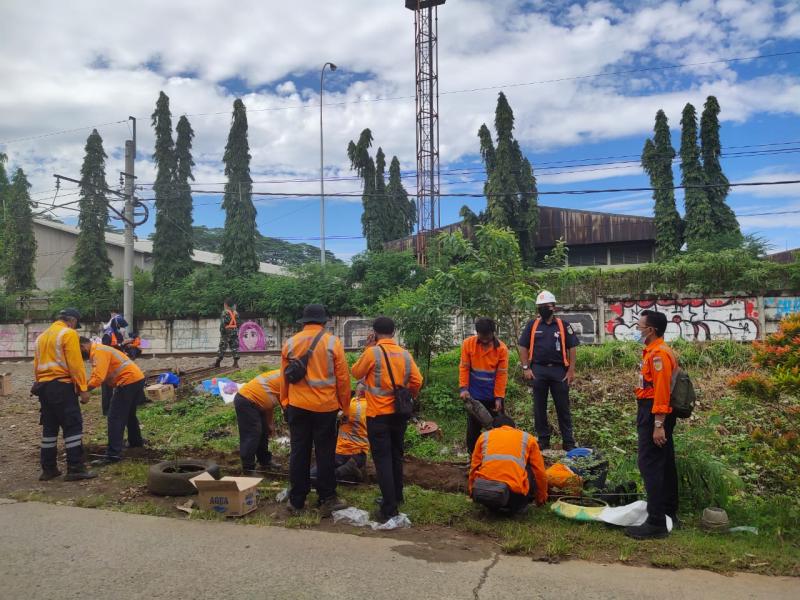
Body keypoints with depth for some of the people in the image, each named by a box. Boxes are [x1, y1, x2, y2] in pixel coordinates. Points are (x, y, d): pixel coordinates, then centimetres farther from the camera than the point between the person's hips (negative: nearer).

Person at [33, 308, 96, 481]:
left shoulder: (42, 336, 17)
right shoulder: (68, 334, -9)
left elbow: (36, 365, 19)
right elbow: (75, 364, -15)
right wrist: (83, 388, -13)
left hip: (44, 386, 8)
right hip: (62, 386, -8)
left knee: (49, 427, 13)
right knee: (73, 427, -5)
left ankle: (48, 469, 17)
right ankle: (75, 469, -6)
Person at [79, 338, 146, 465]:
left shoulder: (98, 352, -12)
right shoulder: (100, 350, 20)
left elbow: (98, 378, -23)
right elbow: (97, 375, 15)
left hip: (128, 381, -11)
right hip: (136, 378, 11)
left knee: (115, 418, -10)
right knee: (129, 414, 27)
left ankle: (113, 454, -12)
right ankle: (136, 441, 44)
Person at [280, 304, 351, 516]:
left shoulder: (290, 343, 2)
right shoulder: (333, 342, -6)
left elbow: (284, 378, 6)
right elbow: (343, 377, -5)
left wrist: (285, 403, 17)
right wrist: (345, 406, 5)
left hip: (297, 406, 3)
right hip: (325, 406, -2)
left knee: (298, 453, 10)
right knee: (325, 454, 7)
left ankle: (296, 500, 18)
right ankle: (327, 500, 13)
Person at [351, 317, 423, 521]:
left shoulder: (372, 352, -14)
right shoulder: (405, 354, -1)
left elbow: (356, 373, 0)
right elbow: (417, 381, 0)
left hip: (378, 414, -5)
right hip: (399, 413, 5)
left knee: (382, 459, -1)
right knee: (396, 455, 20)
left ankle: (389, 508, -2)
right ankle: (396, 496, 33)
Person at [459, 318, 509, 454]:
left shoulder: (502, 348, -12)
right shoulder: (468, 344, -9)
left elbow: (502, 374, -9)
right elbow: (464, 368, -5)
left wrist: (499, 397, -11)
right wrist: (464, 388, -13)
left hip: (493, 396, 0)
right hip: (474, 394, 0)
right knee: (473, 427, 9)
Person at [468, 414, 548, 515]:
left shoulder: (484, 436, 21)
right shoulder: (528, 438, 18)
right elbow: (540, 472, 20)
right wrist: (541, 499, 36)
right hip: (514, 495, -2)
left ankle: (493, 505, 16)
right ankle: (518, 507, 15)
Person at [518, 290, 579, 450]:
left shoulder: (563, 325, 5)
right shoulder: (532, 325, 6)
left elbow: (572, 348, 4)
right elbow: (523, 347, 6)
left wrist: (571, 370, -3)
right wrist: (526, 368, -2)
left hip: (559, 371, -1)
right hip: (538, 371, 1)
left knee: (563, 407, 4)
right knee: (539, 407, 7)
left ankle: (568, 442, 11)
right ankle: (543, 440, 18)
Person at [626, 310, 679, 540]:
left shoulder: (658, 354, -17)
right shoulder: (655, 351, 14)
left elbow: (661, 391, -23)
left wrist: (658, 425, -25)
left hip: (654, 415, -11)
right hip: (657, 415, 11)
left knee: (650, 465, -10)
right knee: (665, 463, 17)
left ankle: (656, 523, -8)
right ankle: (670, 512, 28)